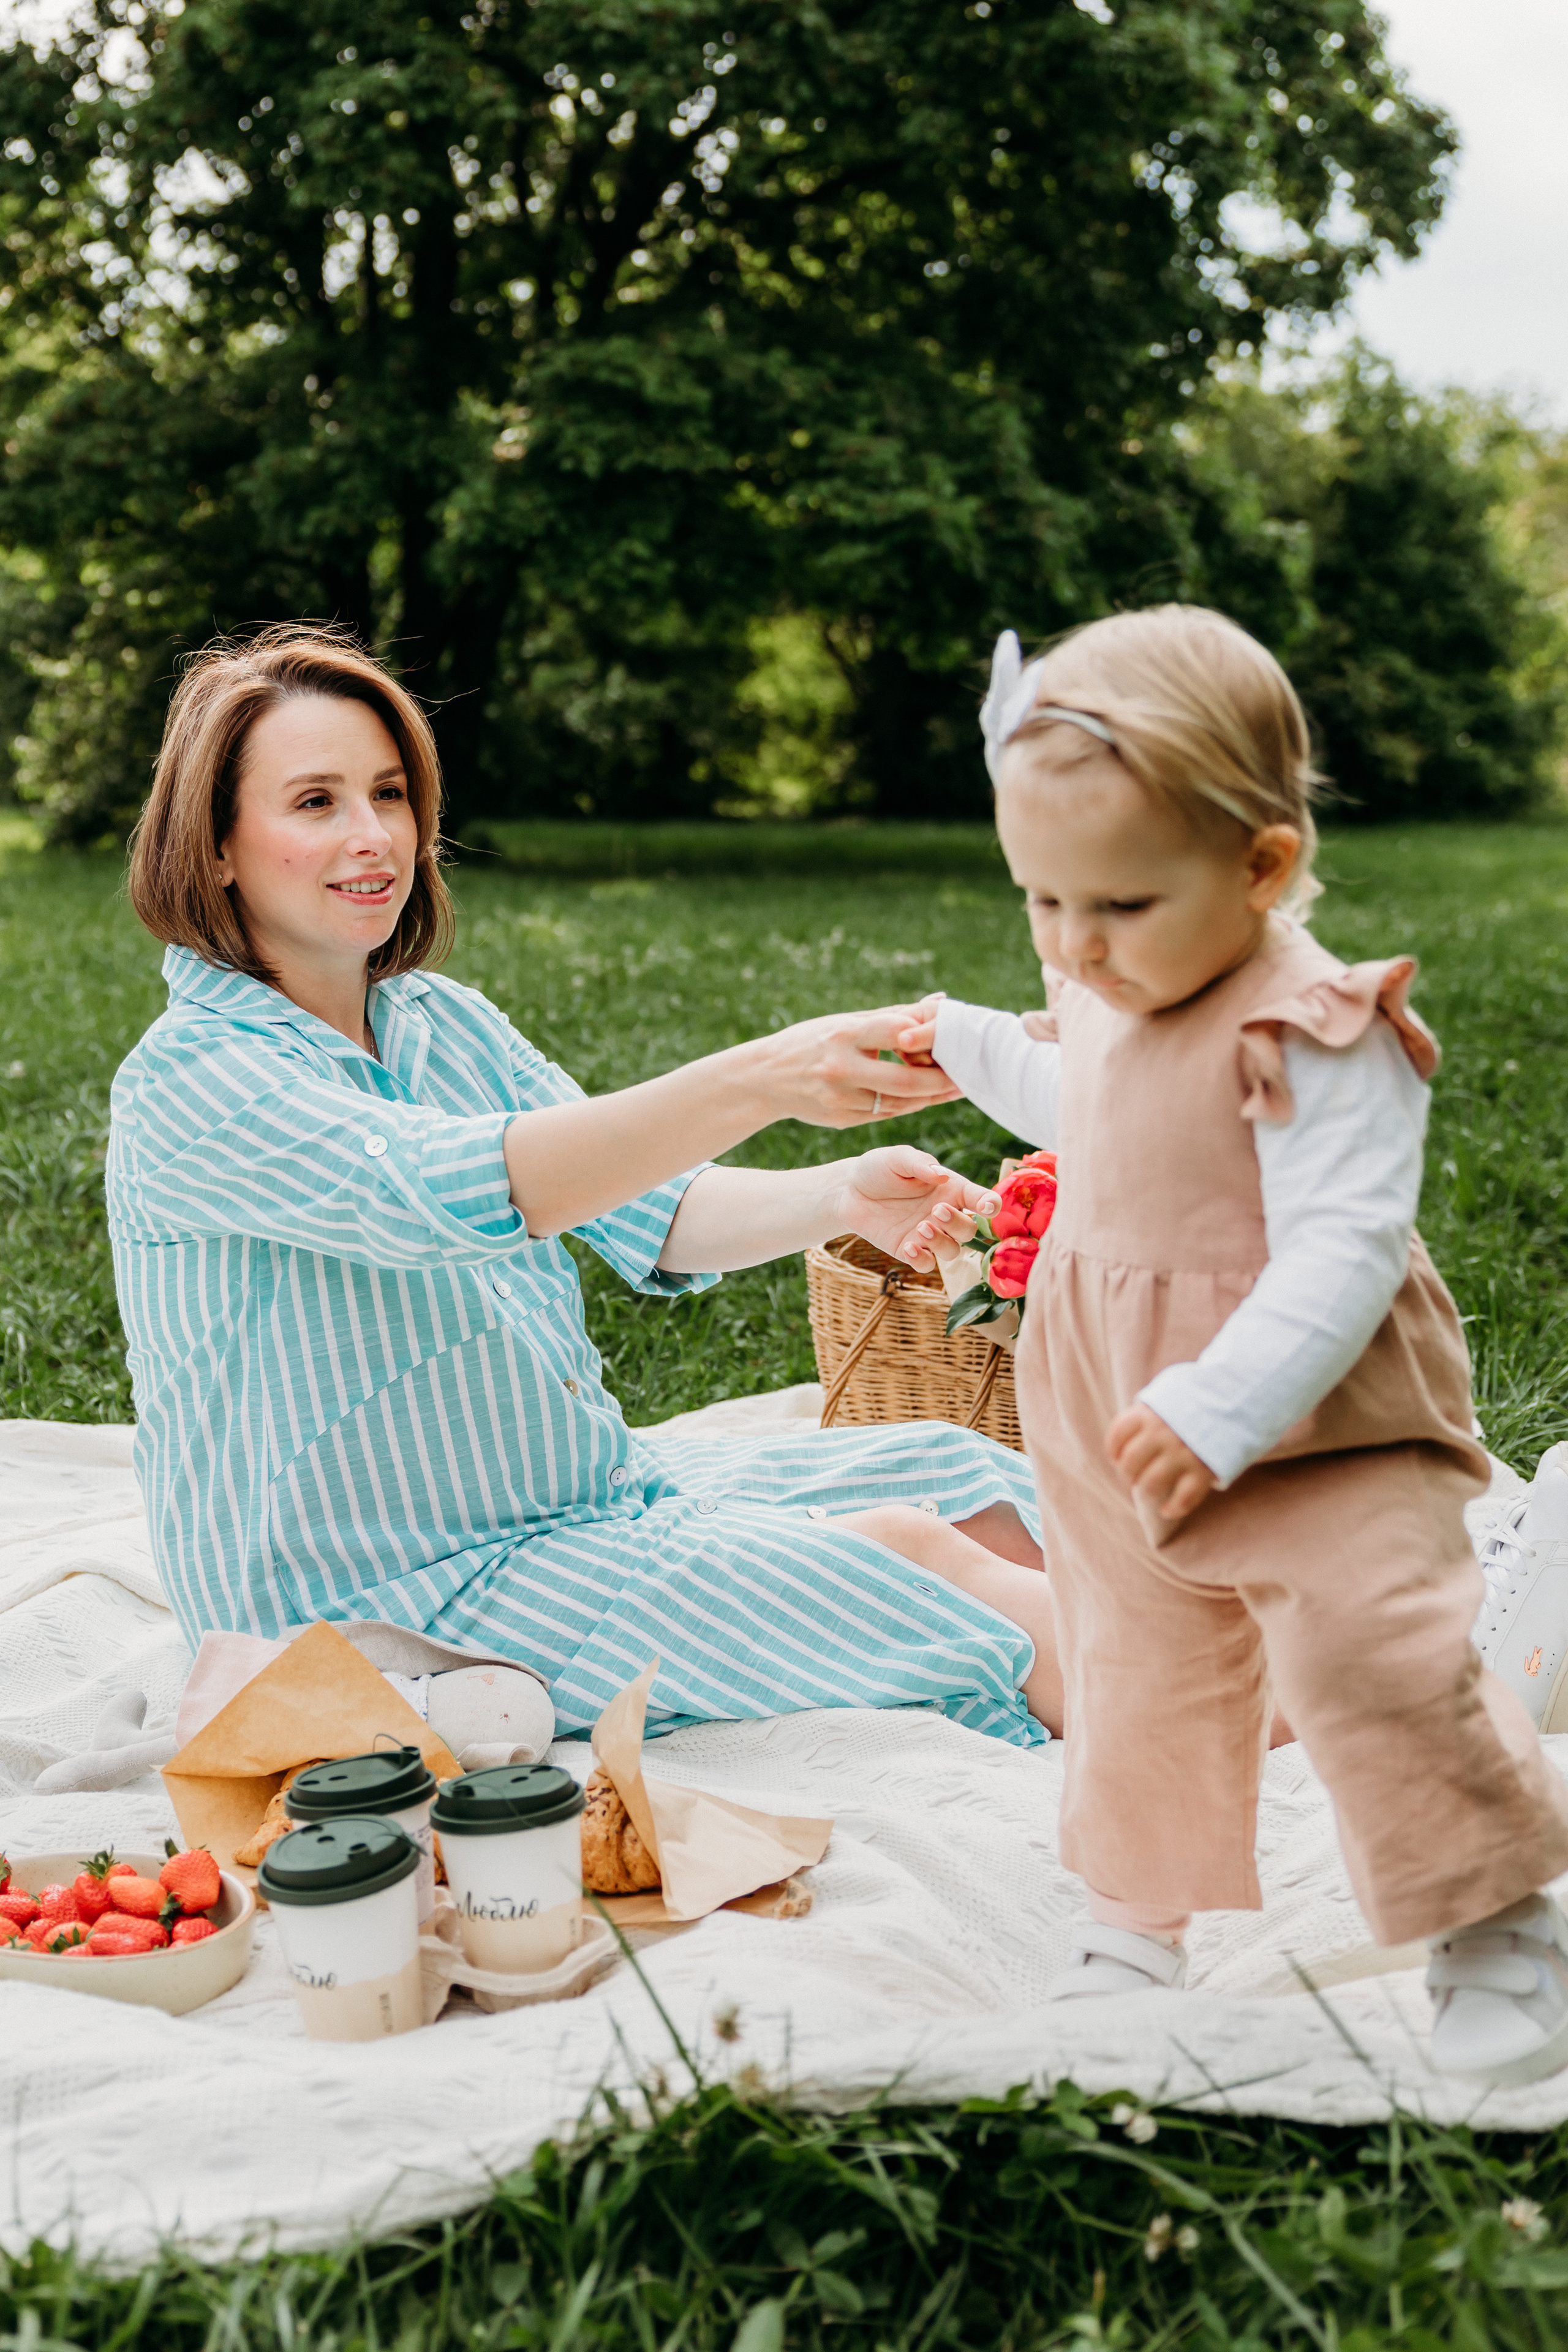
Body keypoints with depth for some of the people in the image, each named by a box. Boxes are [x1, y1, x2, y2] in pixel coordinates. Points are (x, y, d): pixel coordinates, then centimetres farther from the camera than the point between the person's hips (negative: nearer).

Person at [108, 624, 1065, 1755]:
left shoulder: (444, 1022, 7)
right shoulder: (188, 1086, -17)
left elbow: (653, 1216, 1)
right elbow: (443, 1192, -34)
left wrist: (836, 1198, -21)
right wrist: (757, 1081, -45)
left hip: (585, 1489, 8)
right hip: (393, 1596, -8)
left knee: (950, 1476, -5)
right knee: (905, 1557, -17)